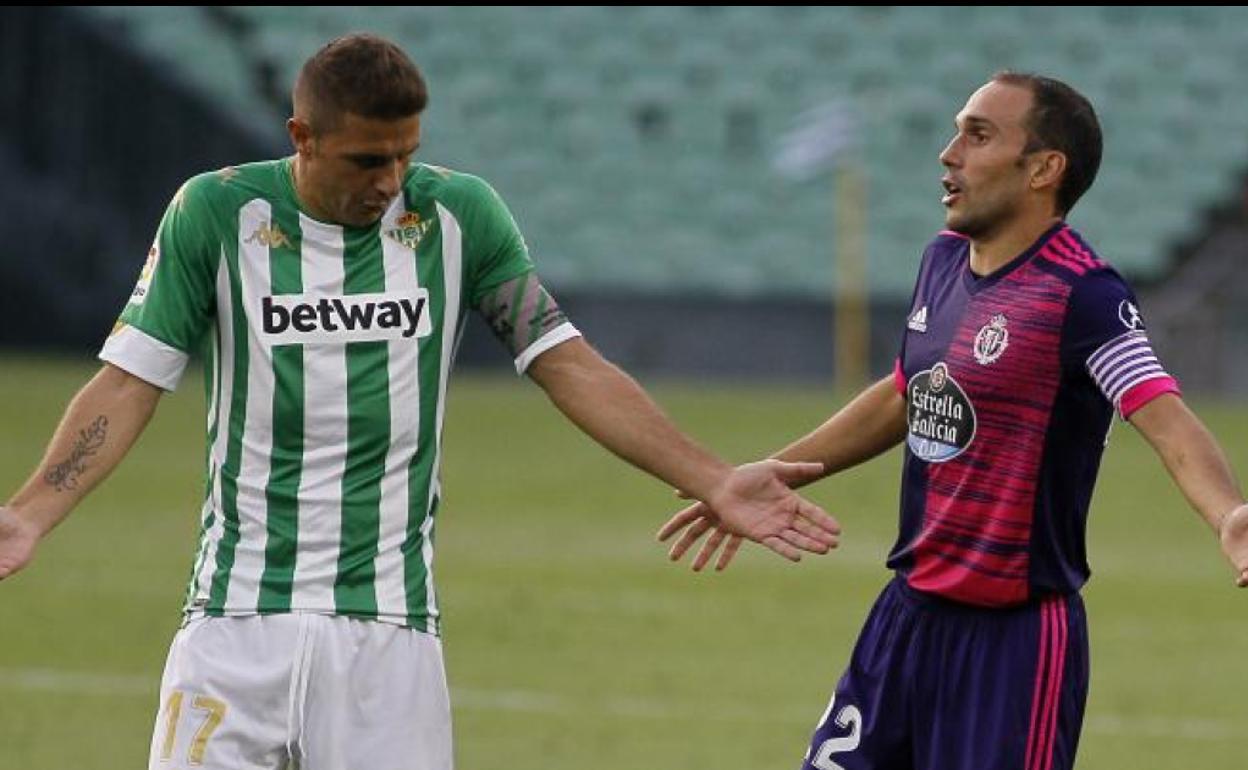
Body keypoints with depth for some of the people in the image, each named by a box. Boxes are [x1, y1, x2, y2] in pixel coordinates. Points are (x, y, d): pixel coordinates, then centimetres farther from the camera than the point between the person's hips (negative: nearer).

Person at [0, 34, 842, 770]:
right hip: (238, 614, -1)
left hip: (389, 623, 1)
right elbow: (131, 382, -1)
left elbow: (570, 365, 4)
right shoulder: (216, 213, -1)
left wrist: (715, 482, -4)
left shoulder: (458, 215, 2)